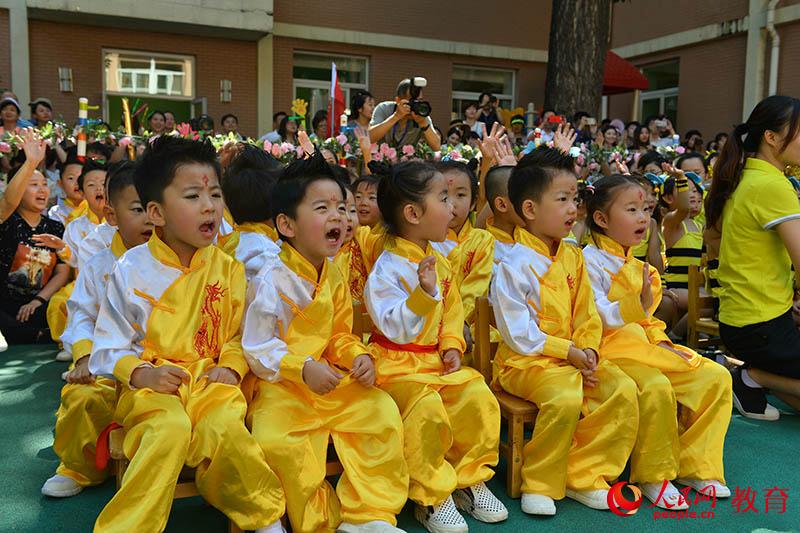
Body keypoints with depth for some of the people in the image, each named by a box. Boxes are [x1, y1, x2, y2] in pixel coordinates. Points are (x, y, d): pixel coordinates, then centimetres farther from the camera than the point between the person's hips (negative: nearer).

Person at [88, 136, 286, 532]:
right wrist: (140, 373, -14)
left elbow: (238, 333, 9)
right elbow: (109, 346, 3)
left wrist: (231, 367, -9)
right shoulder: (130, 270, 0)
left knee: (225, 427, -28)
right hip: (152, 384, -1)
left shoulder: (228, 269, 6)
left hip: (210, 380, 1)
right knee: (169, 427, -32)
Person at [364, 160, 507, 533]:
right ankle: (431, 498, -9)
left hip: (437, 361, 7)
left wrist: (452, 346, 0)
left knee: (479, 396, -14)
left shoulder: (438, 262, 10)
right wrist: (423, 293, -36)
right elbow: (395, 329, -23)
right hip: (397, 365, -7)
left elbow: (453, 310, 16)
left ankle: (469, 480, 8)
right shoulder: (386, 269, -15)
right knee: (427, 408, -31)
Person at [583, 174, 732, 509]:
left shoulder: (636, 265, 19)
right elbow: (594, 318, -19)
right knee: (655, 387, -34)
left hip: (644, 345, 9)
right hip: (610, 348, -9)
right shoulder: (590, 260, -9)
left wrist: (660, 340, 6)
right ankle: (653, 477, -12)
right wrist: (637, 305, -32)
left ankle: (693, 465, 8)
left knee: (716, 377, -1)